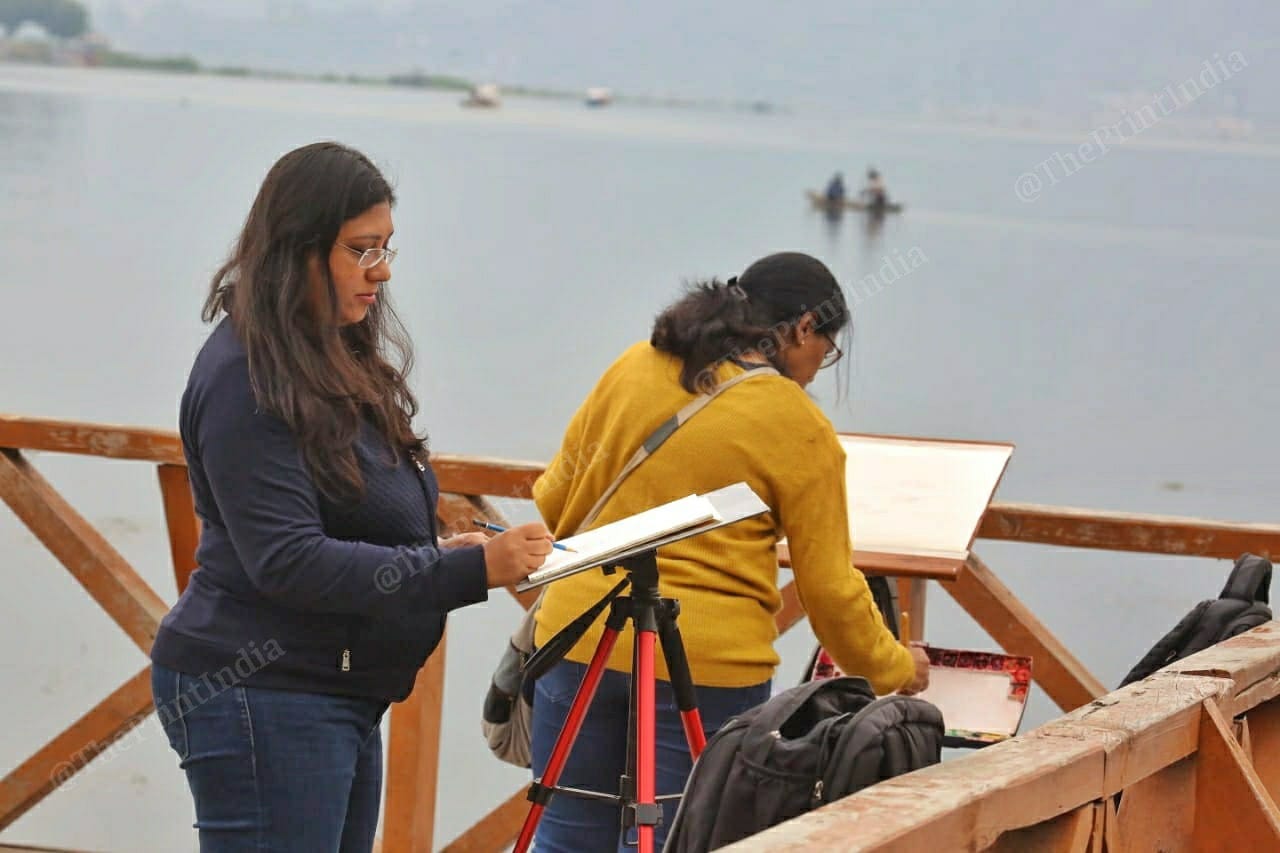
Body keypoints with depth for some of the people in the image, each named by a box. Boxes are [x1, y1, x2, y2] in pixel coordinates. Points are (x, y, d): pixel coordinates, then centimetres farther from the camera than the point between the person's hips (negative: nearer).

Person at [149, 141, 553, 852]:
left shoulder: (341, 360, 15)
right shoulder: (244, 378, -15)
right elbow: (287, 561, -22)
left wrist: (439, 551, 3)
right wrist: (469, 571, -25)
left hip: (344, 699, 10)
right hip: (261, 699, -10)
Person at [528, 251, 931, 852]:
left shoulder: (633, 369, 7)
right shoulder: (799, 429, -5)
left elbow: (553, 500, 16)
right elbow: (829, 587, -1)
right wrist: (892, 668, 15)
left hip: (580, 640, 4)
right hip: (708, 665, -4)